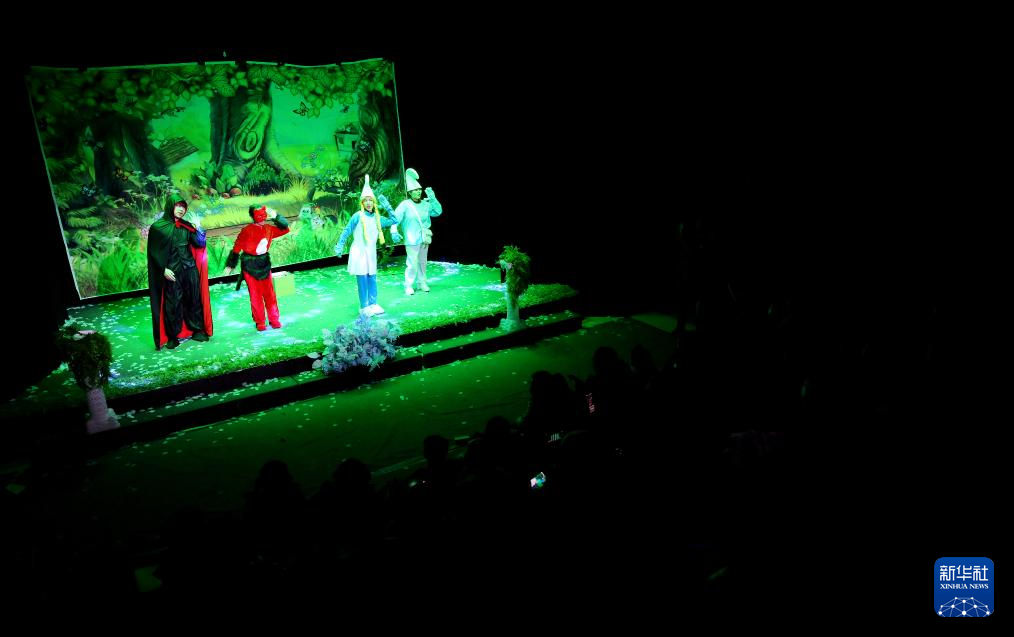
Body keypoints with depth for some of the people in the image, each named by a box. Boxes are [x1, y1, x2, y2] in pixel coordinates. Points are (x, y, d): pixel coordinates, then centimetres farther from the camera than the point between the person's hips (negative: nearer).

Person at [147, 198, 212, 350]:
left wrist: (197, 228, -8)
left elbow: (201, 244, 4)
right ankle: (172, 336, 10)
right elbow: (154, 252, -2)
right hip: (171, 272, -3)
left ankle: (196, 330, 20)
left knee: (194, 300, 8)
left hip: (190, 269, 3)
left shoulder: (186, 226, 9)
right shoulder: (158, 227, -2)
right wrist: (164, 269, -10)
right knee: (172, 304, 1)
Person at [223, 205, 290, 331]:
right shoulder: (247, 231, -13)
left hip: (264, 264, 4)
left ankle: (274, 319, 14)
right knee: (255, 295, 3)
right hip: (250, 266, -4)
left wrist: (276, 217, -4)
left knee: (269, 293, 5)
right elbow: (236, 248, -9)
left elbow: (285, 229, 9)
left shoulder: (268, 229, 1)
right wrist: (230, 265, -6)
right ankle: (259, 322, 11)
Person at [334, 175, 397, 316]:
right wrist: (339, 246, -4)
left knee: (372, 279, 7)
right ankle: (364, 307, 5)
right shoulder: (358, 216, -9)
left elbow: (393, 221, 14)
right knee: (362, 280, -3)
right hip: (359, 252, -5)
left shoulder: (377, 218, 6)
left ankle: (373, 304, 17)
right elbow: (346, 231, -3)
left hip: (371, 252, 5)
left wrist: (387, 206, 7)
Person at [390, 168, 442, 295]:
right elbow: (395, 218, -14)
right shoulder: (405, 205, -9)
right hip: (412, 240, -5)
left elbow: (438, 212, 4)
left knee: (422, 262, 14)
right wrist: (394, 231, -27)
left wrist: (432, 198, -6)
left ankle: (422, 283, 27)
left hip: (424, 239, 5)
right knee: (412, 263, -6)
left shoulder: (425, 204, 6)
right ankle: (409, 286, 5)